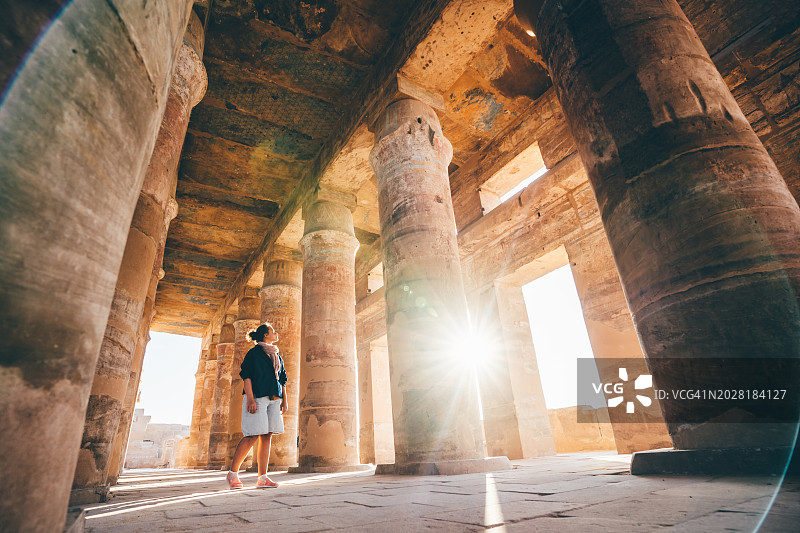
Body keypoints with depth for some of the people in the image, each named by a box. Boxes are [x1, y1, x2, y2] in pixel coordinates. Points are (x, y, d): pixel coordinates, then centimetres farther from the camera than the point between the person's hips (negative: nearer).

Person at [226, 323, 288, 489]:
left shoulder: (278, 356, 21)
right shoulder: (254, 352, 1)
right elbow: (247, 375, -7)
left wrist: (284, 400, 12)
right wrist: (250, 399, -17)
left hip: (274, 399, 6)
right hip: (257, 397, -6)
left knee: (267, 436, 3)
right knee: (252, 436, -9)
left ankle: (262, 478, 6)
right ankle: (233, 473, 8)